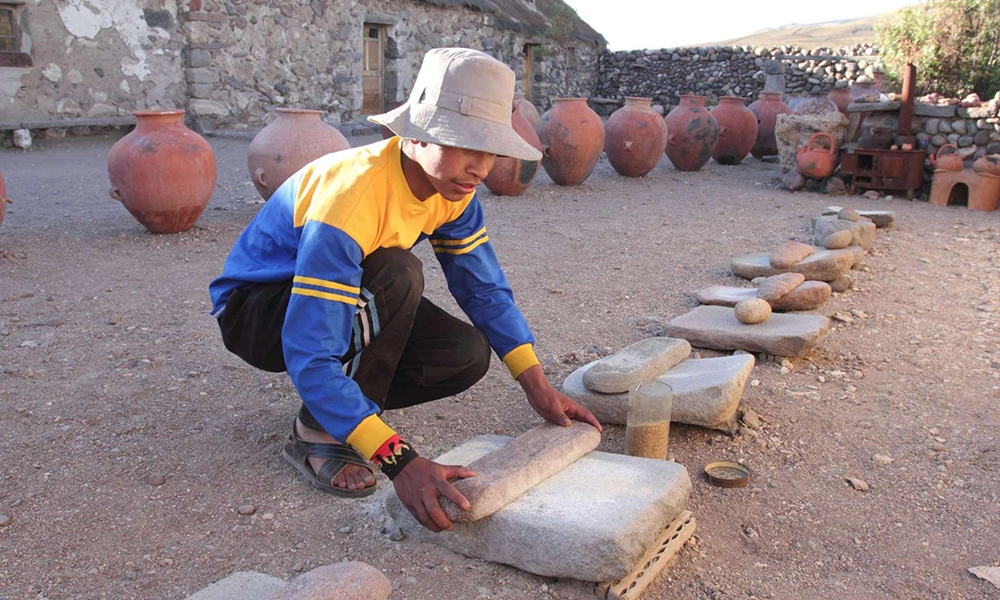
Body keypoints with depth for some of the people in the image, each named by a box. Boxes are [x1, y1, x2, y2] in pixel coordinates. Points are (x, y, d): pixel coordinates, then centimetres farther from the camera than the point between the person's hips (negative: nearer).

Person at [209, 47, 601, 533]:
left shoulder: (453, 187, -13)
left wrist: (538, 386, -14)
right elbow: (310, 358, -40)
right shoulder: (350, 200, -37)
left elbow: (485, 288, -4)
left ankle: (338, 406, 8)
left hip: (353, 301, 7)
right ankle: (319, 432, -18)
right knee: (398, 276, -35)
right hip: (254, 309, -7)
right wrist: (399, 461, -47)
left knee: (468, 355, -14)